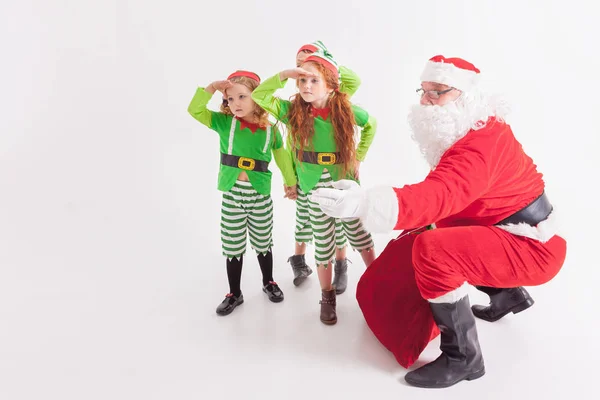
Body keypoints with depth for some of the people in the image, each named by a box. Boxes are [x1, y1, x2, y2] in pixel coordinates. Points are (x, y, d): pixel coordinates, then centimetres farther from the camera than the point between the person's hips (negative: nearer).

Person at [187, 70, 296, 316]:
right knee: (233, 247, 9)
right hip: (232, 195, 0)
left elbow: (282, 156, 9)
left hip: (260, 195, 0)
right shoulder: (224, 123, -2)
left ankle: (268, 283, 38)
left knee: (263, 244, 15)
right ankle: (235, 293, 26)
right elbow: (194, 110, -10)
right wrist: (211, 87, -18)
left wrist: (291, 182, 16)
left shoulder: (270, 129, -2)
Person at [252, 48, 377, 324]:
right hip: (315, 188, 0)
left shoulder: (346, 111, -7)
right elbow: (259, 95, -13)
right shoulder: (294, 111, -7)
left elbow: (371, 125, 12)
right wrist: (284, 75, -22)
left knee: (361, 237, 11)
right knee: (323, 245, 9)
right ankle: (327, 297, 27)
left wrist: (358, 157, 6)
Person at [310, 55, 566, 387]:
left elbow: (441, 195, -46)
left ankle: (462, 357, -12)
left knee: (432, 249, -32)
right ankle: (510, 294, 38)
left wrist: (363, 202, -58)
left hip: (529, 245, -10)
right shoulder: (461, 132, 4)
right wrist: (417, 224, 1)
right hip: (501, 232, 10)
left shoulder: (483, 142, -29)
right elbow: (444, 193, 12)